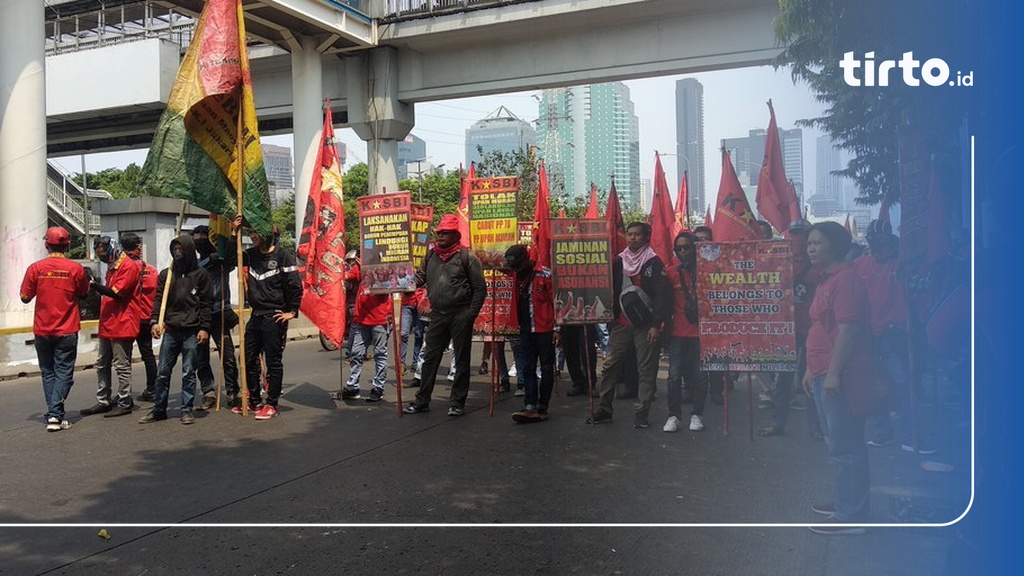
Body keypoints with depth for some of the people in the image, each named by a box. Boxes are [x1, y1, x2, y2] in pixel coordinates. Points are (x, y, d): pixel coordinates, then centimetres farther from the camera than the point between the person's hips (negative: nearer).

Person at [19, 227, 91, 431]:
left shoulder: (35, 268, -6)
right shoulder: (76, 269, -7)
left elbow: (25, 297, 2)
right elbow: (84, 294, 7)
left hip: (42, 331, 2)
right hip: (67, 330, -1)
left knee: (48, 373, 13)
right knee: (64, 372, 3)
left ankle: (54, 414, 12)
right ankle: (55, 414, -9)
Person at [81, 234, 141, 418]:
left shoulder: (129, 266, -12)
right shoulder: (112, 267, 19)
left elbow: (117, 293, -20)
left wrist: (94, 285, -22)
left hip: (121, 325, -10)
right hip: (107, 324, 10)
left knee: (122, 366, -3)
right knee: (102, 365, 13)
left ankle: (124, 403, 4)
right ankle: (103, 402, 21)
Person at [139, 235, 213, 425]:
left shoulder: (200, 275, 1)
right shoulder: (165, 274, 11)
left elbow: (207, 303, -1)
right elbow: (159, 299, 8)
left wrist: (204, 328, -7)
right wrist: (155, 320, -7)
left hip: (192, 331, -3)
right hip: (170, 330, 3)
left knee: (189, 373, 3)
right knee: (163, 372, 6)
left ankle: (187, 410, 11)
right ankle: (159, 409, 17)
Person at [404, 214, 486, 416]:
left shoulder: (467, 256, -5)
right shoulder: (431, 255, 9)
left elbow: (480, 288, -5)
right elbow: (420, 276, 17)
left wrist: (471, 314, -10)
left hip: (460, 315, -4)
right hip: (438, 314, 4)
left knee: (461, 360, 6)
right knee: (430, 358, 8)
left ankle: (457, 402, 14)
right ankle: (422, 401, 17)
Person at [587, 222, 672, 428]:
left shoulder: (654, 263, -3)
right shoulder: (618, 261, 11)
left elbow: (662, 295, -8)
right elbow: (611, 289, 15)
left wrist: (656, 325, -13)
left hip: (646, 325, -4)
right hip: (622, 323, 4)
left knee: (646, 370, 0)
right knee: (609, 365, 2)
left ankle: (641, 414, 7)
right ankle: (604, 409, 11)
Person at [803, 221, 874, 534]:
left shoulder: (845, 279, -14)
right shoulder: (826, 280, 18)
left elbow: (847, 328, -21)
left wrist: (834, 373, -23)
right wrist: (811, 369, 22)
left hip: (840, 376, -11)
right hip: (824, 375, 11)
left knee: (845, 446, -4)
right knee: (838, 444, 19)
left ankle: (850, 515, 3)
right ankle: (845, 500, 31)